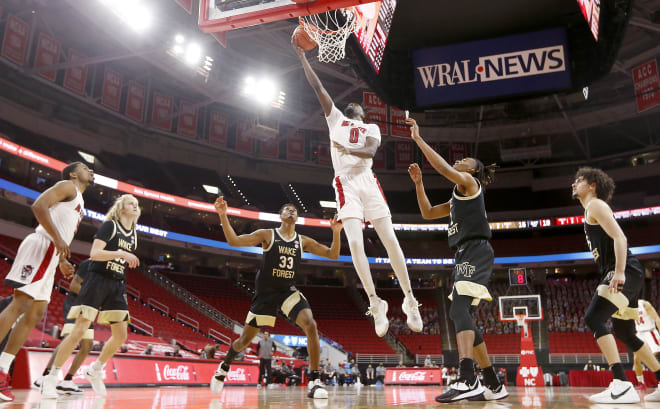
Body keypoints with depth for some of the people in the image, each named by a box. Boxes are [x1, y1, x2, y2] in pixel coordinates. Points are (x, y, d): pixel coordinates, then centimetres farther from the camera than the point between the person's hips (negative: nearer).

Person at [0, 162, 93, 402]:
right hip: (41, 246, -10)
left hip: (52, 253, 10)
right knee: (20, 303, -18)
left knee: (36, 313, 4)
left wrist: (63, 261, 22)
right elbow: (39, 205, -14)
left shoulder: (80, 202, 29)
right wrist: (57, 238, -21)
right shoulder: (67, 186, 1)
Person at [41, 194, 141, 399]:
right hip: (98, 280, -7)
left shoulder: (133, 233, 14)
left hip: (117, 286, 7)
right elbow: (94, 253, -17)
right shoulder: (110, 225, -6)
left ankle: (95, 371, 24)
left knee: (121, 336, 3)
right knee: (79, 330, -12)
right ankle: (51, 379, 1)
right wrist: (121, 253, -25)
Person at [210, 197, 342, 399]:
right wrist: (223, 215, -25)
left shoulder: (303, 241, 3)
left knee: (311, 325, -23)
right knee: (245, 338, 9)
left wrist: (336, 232, -15)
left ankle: (314, 382, -17)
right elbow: (233, 241, -13)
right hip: (265, 293, -2)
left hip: (289, 291, 2)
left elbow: (333, 255, 1)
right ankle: (225, 365, 42)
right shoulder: (268, 235, -5)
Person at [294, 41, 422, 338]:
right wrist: (303, 58, 14)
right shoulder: (336, 119, 23)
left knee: (390, 241, -5)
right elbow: (318, 87, 17)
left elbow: (371, 151, -3)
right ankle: (375, 303, -7)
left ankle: (410, 300, 4)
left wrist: (348, 149, -21)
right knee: (355, 244, -14)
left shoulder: (372, 128, 19)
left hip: (368, 182, 0)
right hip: (346, 184, 0)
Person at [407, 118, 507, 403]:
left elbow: (444, 168, -15)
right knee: (462, 316, 7)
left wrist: (418, 138, -9)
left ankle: (467, 380, -39)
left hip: (476, 252, -10)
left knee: (459, 309, -27)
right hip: (466, 255, 10)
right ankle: (494, 386, 12)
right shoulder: (458, 198, 29)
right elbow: (428, 213, 31)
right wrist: (418, 182, 22)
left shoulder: (469, 182, 4)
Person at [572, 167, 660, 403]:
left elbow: (619, 237, -17)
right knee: (624, 333, 17)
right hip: (624, 275, 11)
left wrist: (619, 273, -27)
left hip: (625, 273, -11)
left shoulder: (595, 204, -4)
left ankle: (622, 385, -28)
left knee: (593, 319, -22)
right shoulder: (592, 209, 25)